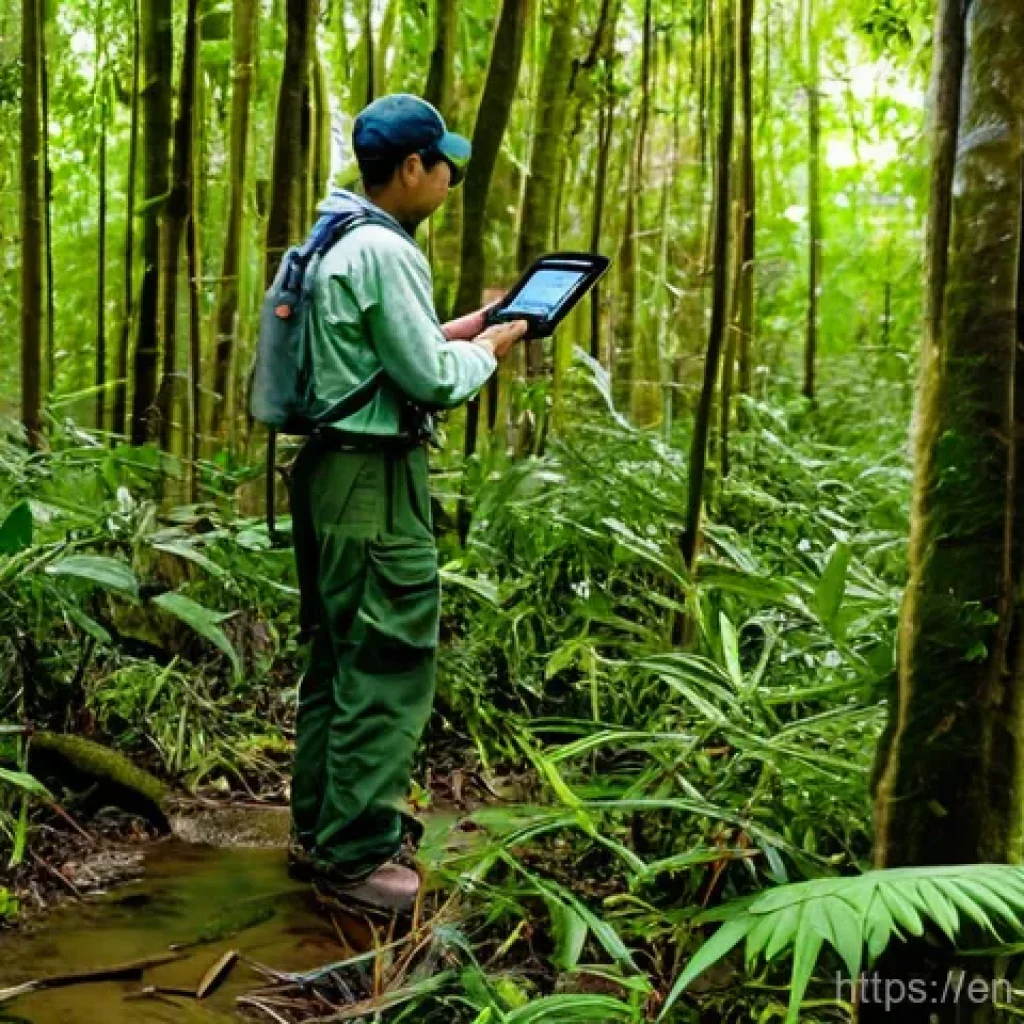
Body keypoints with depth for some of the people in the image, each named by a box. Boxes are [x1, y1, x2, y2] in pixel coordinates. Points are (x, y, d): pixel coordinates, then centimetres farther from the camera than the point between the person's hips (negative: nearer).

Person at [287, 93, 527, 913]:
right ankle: (354, 857, 5)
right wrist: (492, 348, 0)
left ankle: (319, 830, 27)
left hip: (335, 470, 11)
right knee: (387, 672, -3)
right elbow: (434, 380, -18)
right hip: (377, 483, -11)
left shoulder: (341, 244, 14)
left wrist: (467, 327, 15)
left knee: (337, 662, 17)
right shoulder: (384, 253, -17)